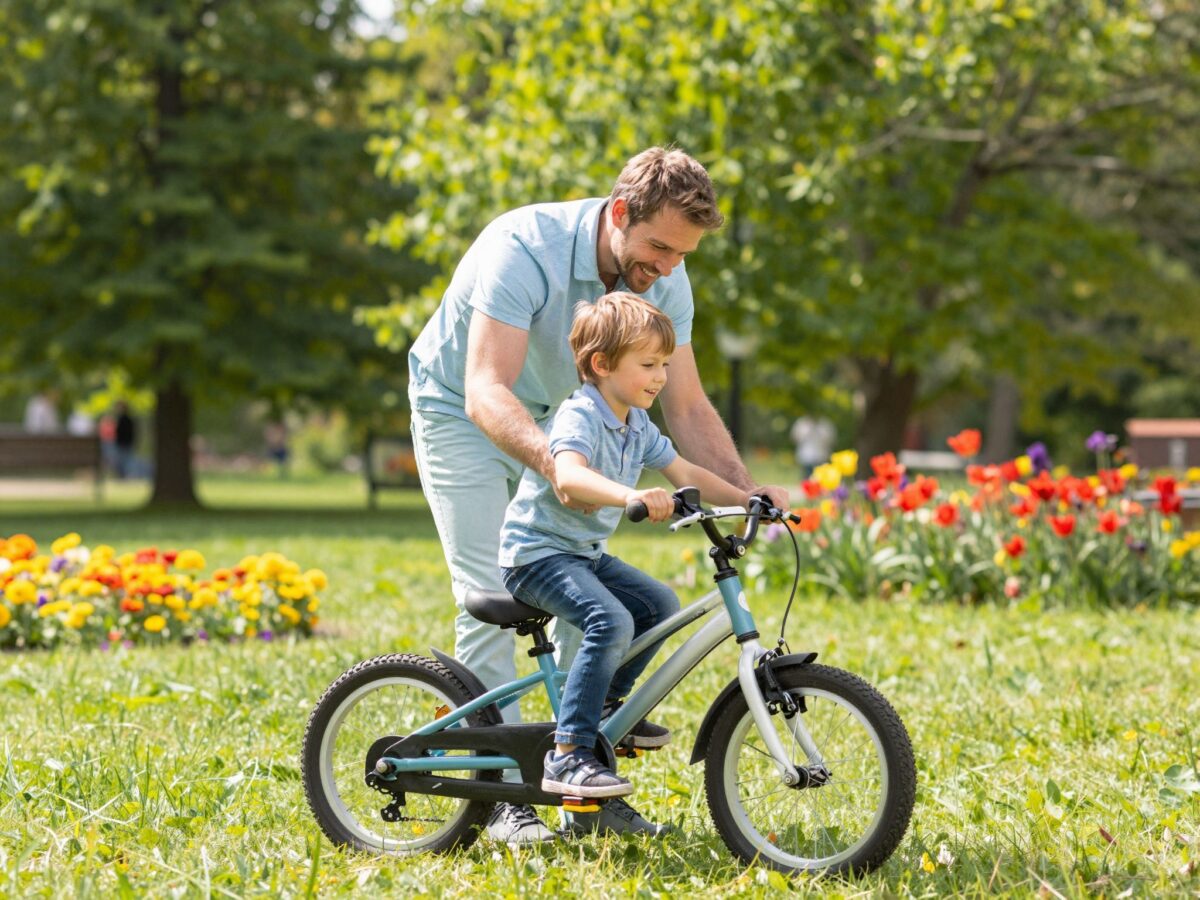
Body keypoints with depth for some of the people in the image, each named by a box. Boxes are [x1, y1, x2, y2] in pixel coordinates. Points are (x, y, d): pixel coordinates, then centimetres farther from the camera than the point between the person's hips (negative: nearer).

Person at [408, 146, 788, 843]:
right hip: (462, 413, -5)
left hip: (555, 416, 5)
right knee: (491, 595, -14)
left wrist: (745, 490, -25)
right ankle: (504, 796, -11)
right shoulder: (524, 250, -35)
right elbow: (486, 391, -43)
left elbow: (688, 407, -9)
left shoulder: (664, 279, -16)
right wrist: (553, 465, -60)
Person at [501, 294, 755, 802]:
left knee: (659, 604, 9)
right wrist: (630, 496, -58)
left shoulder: (639, 427, 7)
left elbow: (686, 475, 14)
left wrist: (746, 498, 2)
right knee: (611, 621, -27)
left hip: (586, 553, 9)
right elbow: (569, 476, -41)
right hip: (537, 554, -9)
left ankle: (606, 705, 24)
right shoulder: (579, 416, -21)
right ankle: (568, 755, -27)